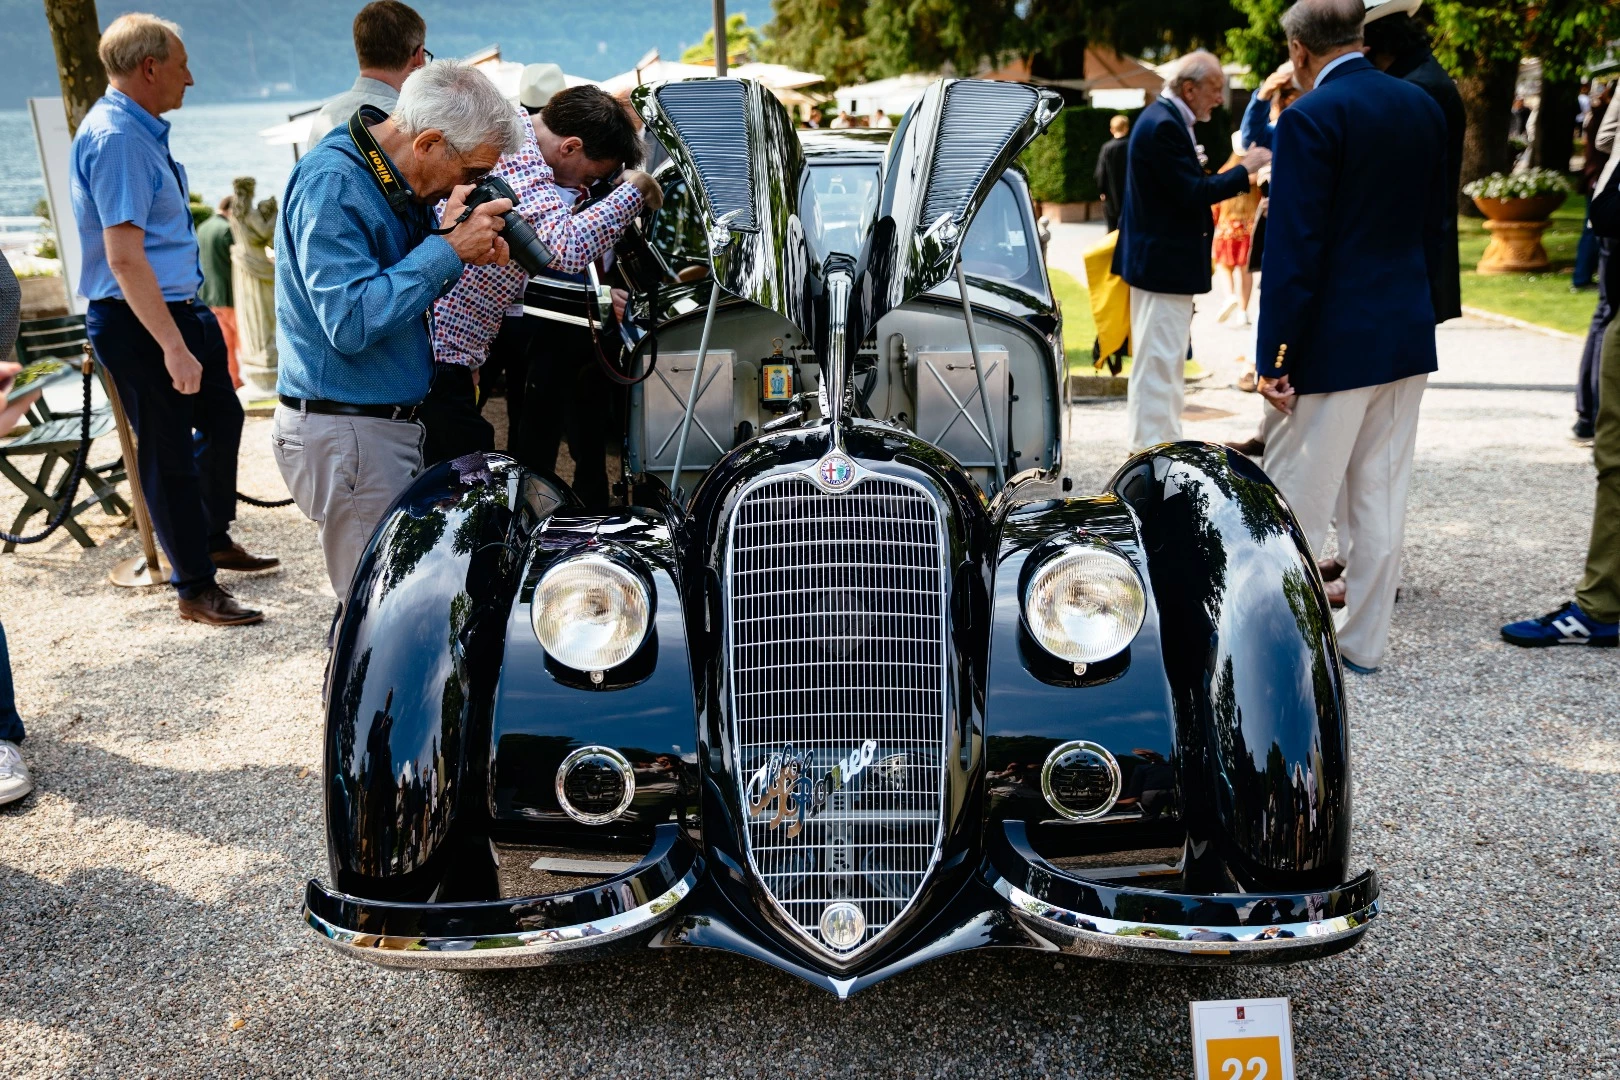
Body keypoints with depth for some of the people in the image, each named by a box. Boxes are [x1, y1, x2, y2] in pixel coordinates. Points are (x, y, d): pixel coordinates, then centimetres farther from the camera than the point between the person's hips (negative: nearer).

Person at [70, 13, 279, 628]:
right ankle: (195, 591, 11)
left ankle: (216, 541, 41)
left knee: (222, 416, 22)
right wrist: (173, 347, -29)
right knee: (168, 451, -1)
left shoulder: (139, 132, 11)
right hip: (138, 322, -10)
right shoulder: (115, 138, -20)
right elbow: (124, 258, -26)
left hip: (180, 308, 10)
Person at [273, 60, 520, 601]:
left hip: (388, 424, 10)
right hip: (343, 431, -9)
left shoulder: (398, 180, 11)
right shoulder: (331, 182, -18)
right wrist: (448, 250, -22)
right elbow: (352, 321, -26)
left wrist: (465, 245, 0)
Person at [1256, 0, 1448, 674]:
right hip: (1409, 337, 8)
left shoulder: (1310, 118, -14)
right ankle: (1364, 644, 22)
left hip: (1337, 340, -8)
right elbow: (1433, 223, 14)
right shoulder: (1422, 108, 10)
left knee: (1295, 504, 1)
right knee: (1381, 499, 13)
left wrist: (1273, 356, -15)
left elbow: (1294, 248, -18)